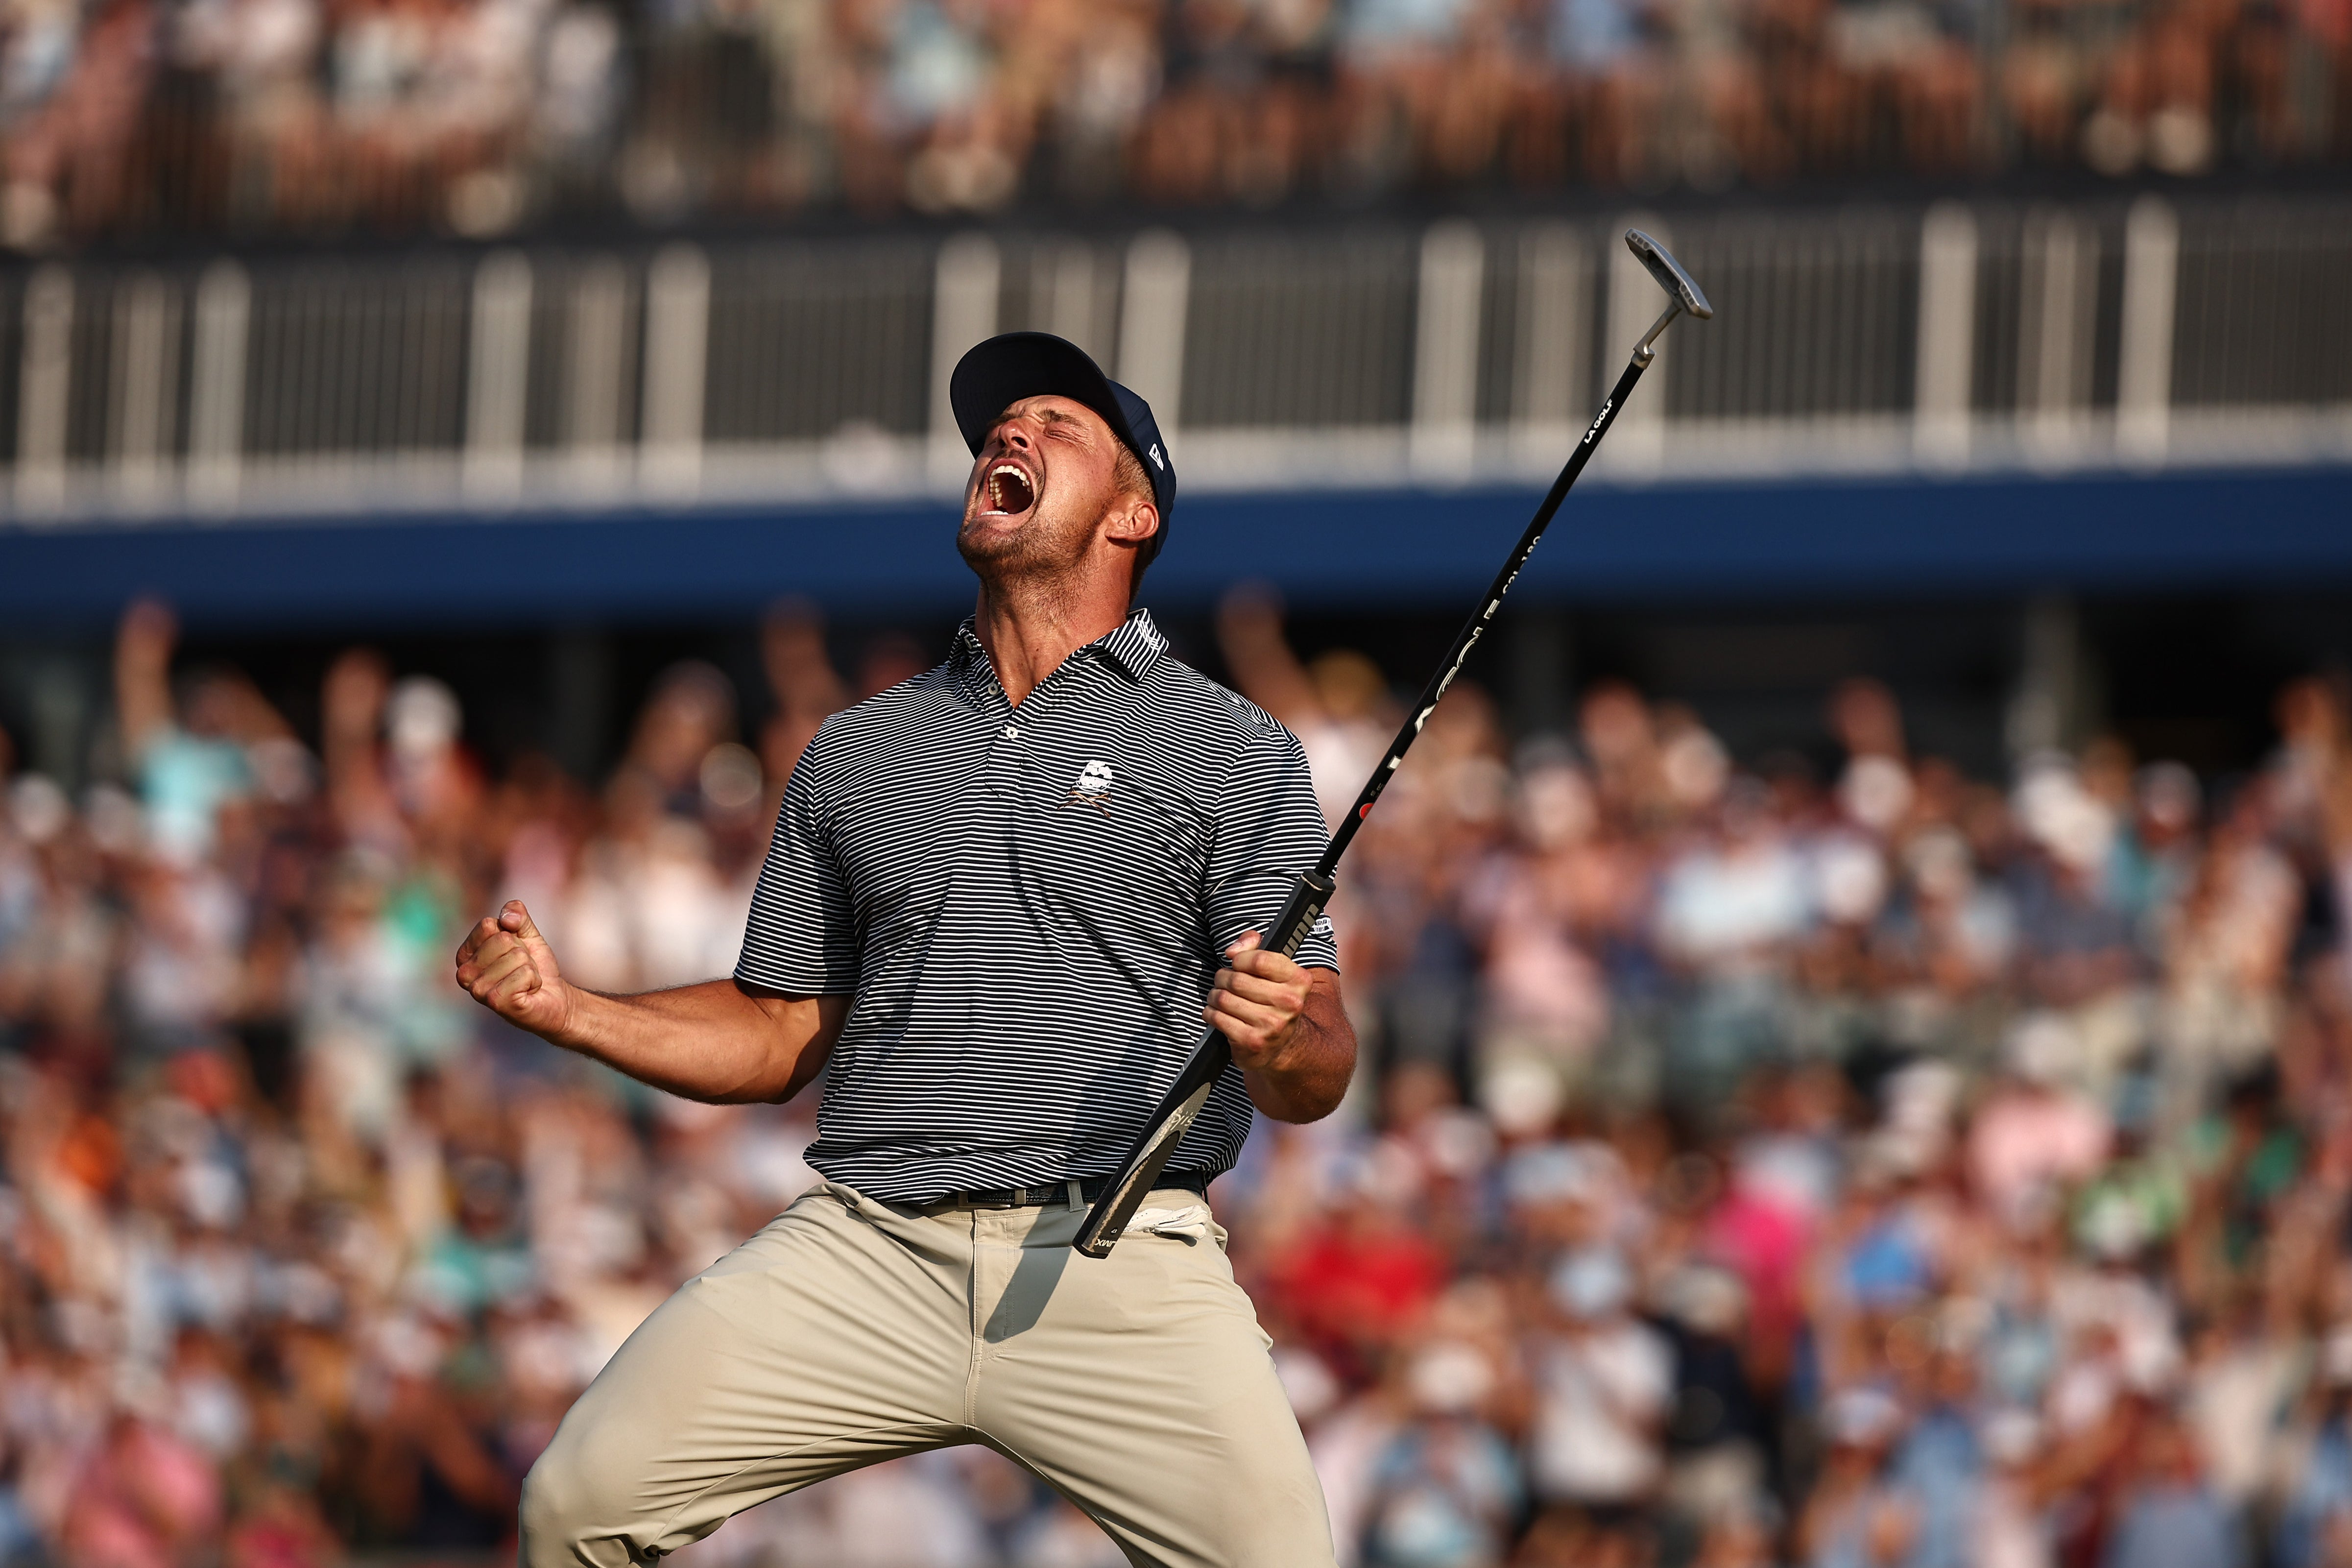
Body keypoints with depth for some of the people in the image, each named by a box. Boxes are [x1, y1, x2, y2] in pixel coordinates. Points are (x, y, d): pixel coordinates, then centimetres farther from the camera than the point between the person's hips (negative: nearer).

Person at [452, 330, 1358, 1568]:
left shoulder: (1234, 753, 8)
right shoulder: (857, 752, 20)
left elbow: (1318, 1081, 2)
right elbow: (782, 1039, 22)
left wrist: (1283, 1041, -22)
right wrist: (567, 1010, 8)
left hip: (1119, 1270, -3)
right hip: (864, 1258, 3)